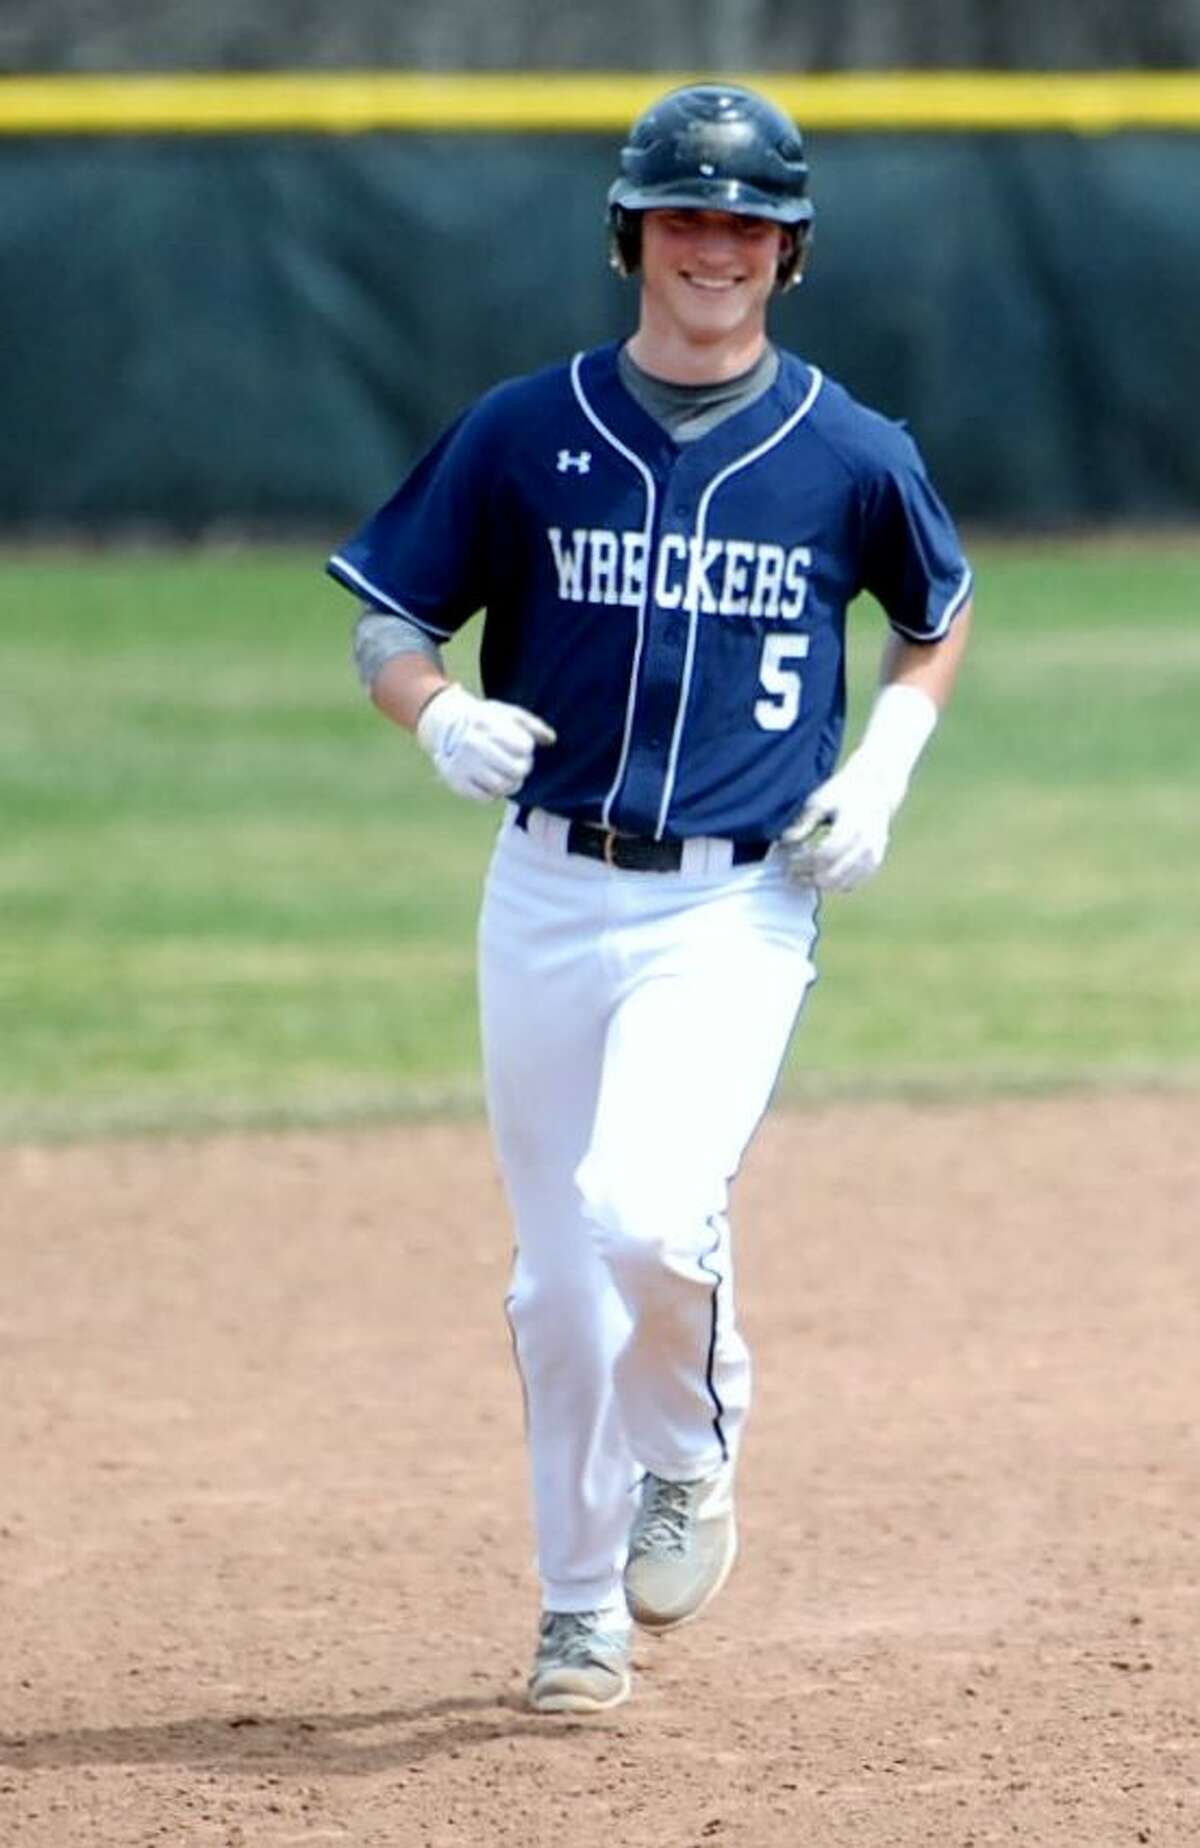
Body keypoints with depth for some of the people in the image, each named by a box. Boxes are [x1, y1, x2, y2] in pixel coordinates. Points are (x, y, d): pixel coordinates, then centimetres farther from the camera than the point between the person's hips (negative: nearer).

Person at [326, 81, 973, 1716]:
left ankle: (692, 1457, 7)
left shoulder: (852, 458, -1)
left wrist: (883, 767, 1)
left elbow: (940, 614, 17)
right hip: (548, 893, 2)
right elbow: (388, 621, 6)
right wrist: (439, 714, -16)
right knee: (560, 1277, 8)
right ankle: (582, 1612, 23)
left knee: (649, 1213, -24)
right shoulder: (525, 434, 0)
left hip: (737, 906, -2)